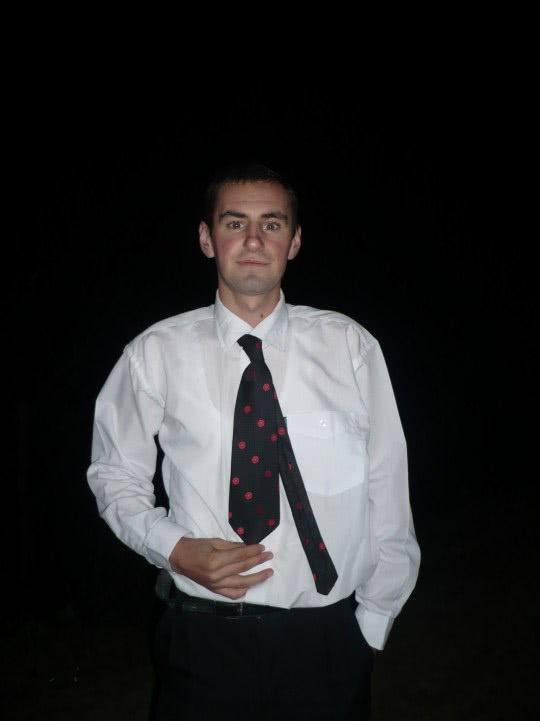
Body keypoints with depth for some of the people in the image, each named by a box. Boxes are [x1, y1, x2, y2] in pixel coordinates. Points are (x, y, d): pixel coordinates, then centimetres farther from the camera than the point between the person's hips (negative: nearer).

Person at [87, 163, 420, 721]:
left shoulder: (349, 347, -4)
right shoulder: (157, 354, -4)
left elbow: (387, 492, 0)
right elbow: (115, 472, 7)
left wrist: (373, 620, 3)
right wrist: (174, 549, -10)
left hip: (328, 639, 1)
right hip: (203, 638, 0)